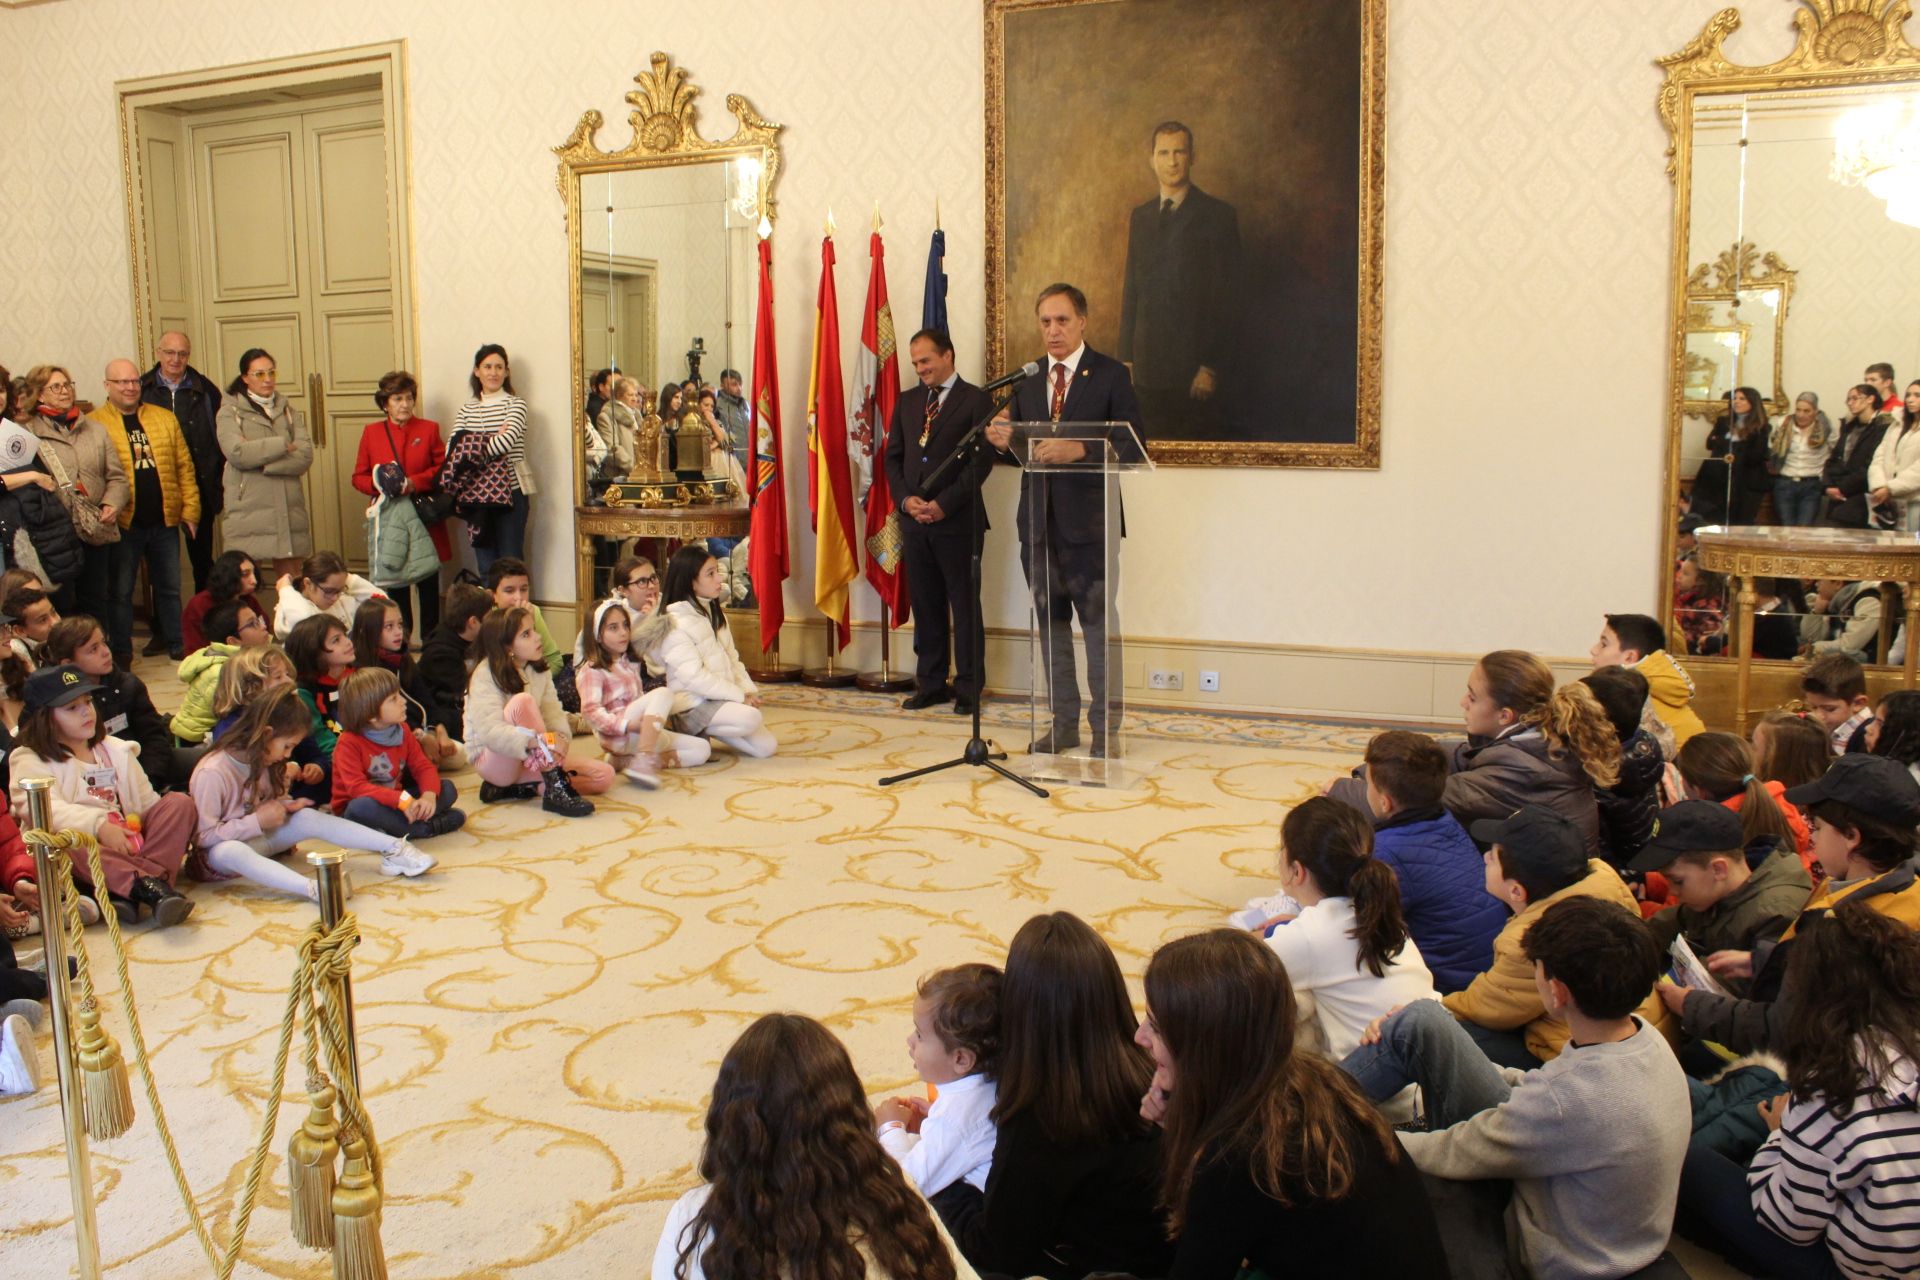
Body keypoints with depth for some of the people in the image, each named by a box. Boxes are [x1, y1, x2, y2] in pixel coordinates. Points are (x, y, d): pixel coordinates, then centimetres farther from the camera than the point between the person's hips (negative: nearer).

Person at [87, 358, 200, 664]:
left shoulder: (165, 419, 9)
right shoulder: (93, 424, -3)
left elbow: (184, 466, 9)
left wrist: (190, 509, 4)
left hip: (164, 522, 3)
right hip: (122, 524, -3)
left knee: (169, 587, 14)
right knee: (120, 590, 6)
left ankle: (174, 642, 27)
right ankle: (121, 652, 15)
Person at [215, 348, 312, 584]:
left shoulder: (289, 411, 16)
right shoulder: (230, 411, 6)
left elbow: (305, 456, 1)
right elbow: (237, 453, -12)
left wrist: (262, 463, -9)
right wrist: (282, 445, -5)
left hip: (288, 509, 3)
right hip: (248, 509, -3)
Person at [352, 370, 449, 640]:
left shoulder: (429, 429, 5)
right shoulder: (371, 432, 8)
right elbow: (359, 477, 9)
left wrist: (415, 483, -15)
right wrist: (379, 485, -12)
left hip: (425, 519, -1)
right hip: (389, 519, 1)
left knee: (428, 582, 2)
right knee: (394, 582, 7)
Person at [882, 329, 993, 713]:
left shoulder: (975, 400, -3)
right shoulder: (907, 403, 15)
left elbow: (982, 460, -10)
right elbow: (892, 457, 14)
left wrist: (943, 504, -15)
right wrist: (906, 499, -4)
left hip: (958, 521, -5)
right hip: (915, 521, 5)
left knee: (965, 606, 1)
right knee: (925, 605, 9)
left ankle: (968, 688, 9)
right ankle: (930, 684, 17)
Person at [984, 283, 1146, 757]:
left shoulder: (1111, 375, -3)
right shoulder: (1027, 380, 12)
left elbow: (1134, 443, -11)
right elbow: (1019, 453, 12)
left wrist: (1079, 449, -26)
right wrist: (1002, 442, -11)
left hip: (1089, 522, -5)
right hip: (1039, 521, 5)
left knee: (1098, 624, -2)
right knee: (1051, 624, 11)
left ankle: (1105, 726, 7)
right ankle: (1064, 722, 21)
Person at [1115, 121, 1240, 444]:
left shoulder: (1218, 215, -2)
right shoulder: (1140, 216, 14)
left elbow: (1225, 295, -6)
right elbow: (1131, 288, 15)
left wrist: (1211, 366, -11)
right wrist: (1126, 356, 8)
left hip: (1194, 363, -4)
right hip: (1148, 366, 4)